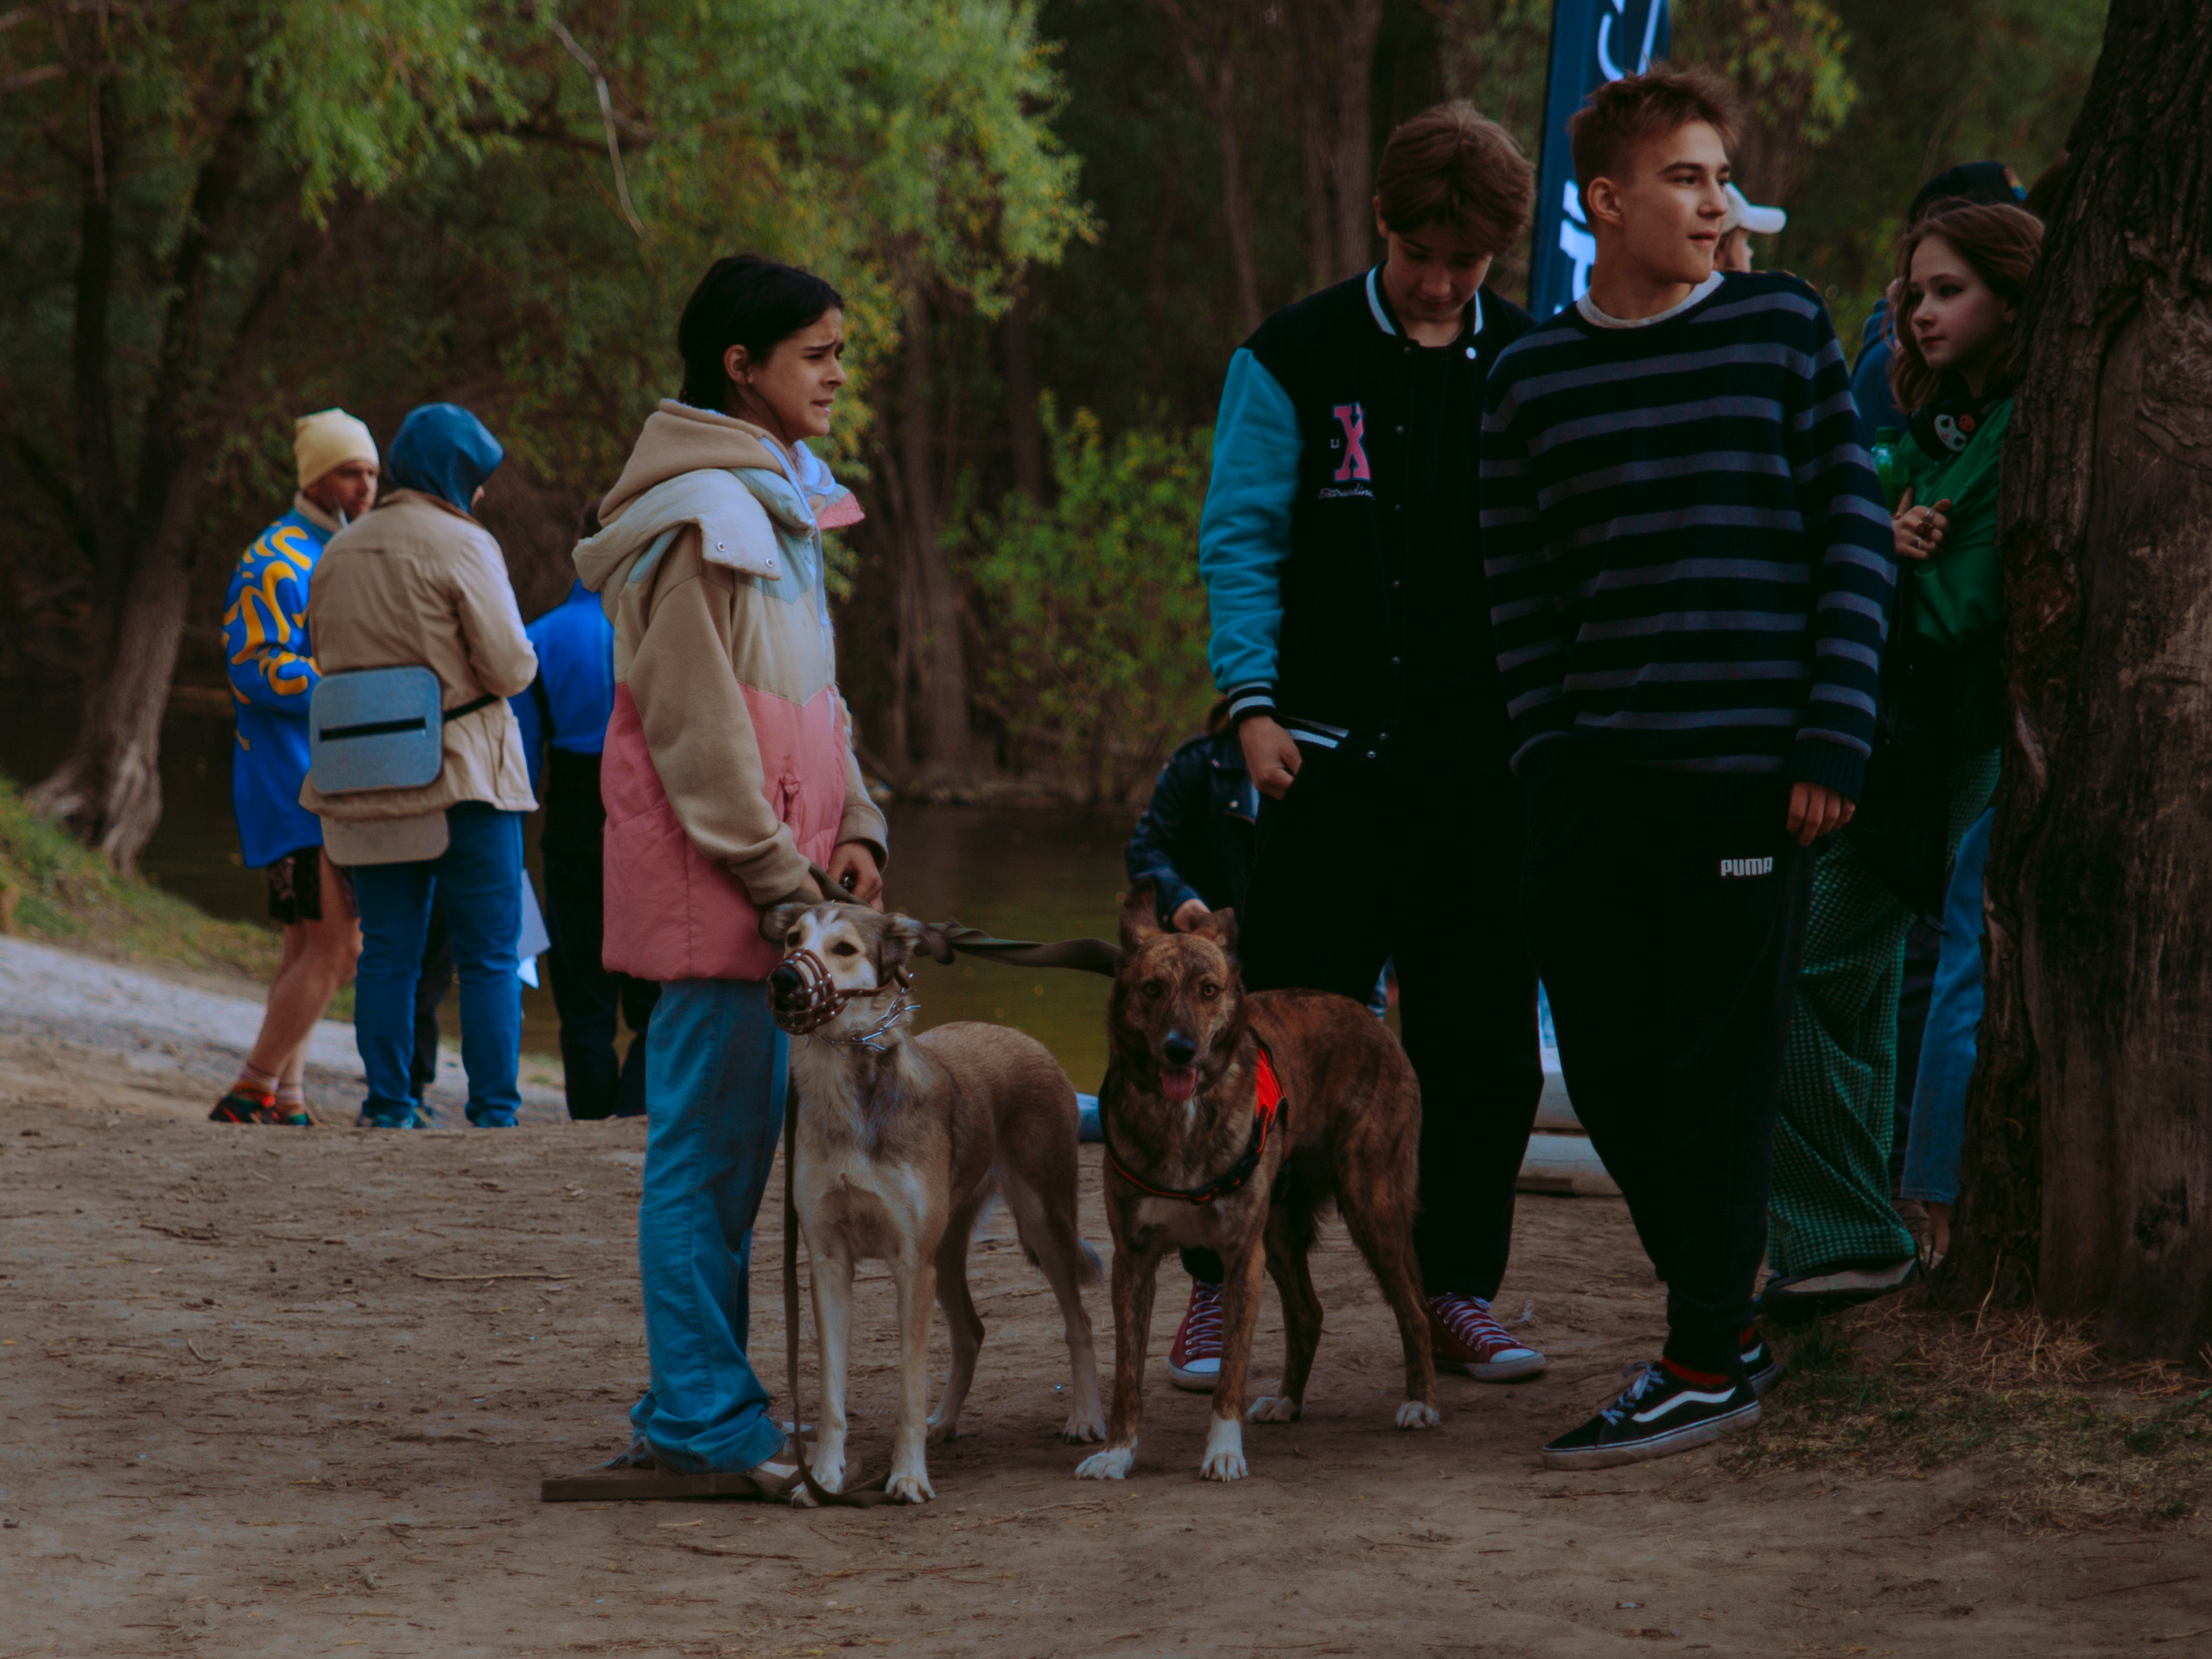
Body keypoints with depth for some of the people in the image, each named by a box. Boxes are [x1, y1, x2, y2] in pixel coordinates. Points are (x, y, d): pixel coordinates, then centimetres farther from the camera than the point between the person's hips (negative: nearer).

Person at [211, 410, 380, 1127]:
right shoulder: (278, 562, -12)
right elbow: (257, 667, -20)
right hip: (297, 783, -10)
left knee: (308, 949, 11)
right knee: (336, 946, -15)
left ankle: (285, 1099, 15)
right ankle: (251, 1096, -12)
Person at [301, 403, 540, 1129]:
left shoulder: (338, 554, 10)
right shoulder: (460, 546, -10)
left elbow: (323, 658, 17)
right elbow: (511, 666, -13)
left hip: (370, 785, 5)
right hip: (465, 774, -5)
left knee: (386, 952, 9)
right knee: (488, 956, 0)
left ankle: (389, 1106, 6)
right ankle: (493, 1110, -3)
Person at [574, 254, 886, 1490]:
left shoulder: (781, 503, 18)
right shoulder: (699, 516, -13)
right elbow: (696, 721, -16)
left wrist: (852, 829, 8)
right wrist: (775, 873, -17)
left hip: (774, 863, 10)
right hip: (708, 872, -10)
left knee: (745, 1132, 11)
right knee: (708, 1134, -7)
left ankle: (699, 1399, 16)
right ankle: (701, 1411, -5)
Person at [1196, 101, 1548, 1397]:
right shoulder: (1295, 360, 1)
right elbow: (1242, 539, 2)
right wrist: (1254, 699, -9)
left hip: (1486, 757, 3)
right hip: (1332, 753, -2)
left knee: (1483, 1039, 6)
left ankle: (1461, 1287, 15)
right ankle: (1224, 1288, 5)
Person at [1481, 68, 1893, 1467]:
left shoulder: (1782, 329, 3)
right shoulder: (1535, 375, 9)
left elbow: (1855, 536, 0)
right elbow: (1521, 590, 10)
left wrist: (1832, 741, -7)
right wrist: (1548, 755, 0)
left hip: (1749, 766, -3)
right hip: (1598, 774, 3)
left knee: (1719, 1061, -3)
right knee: (1605, 1063, 5)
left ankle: (1710, 1360, 4)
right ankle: (1722, 1314, 20)